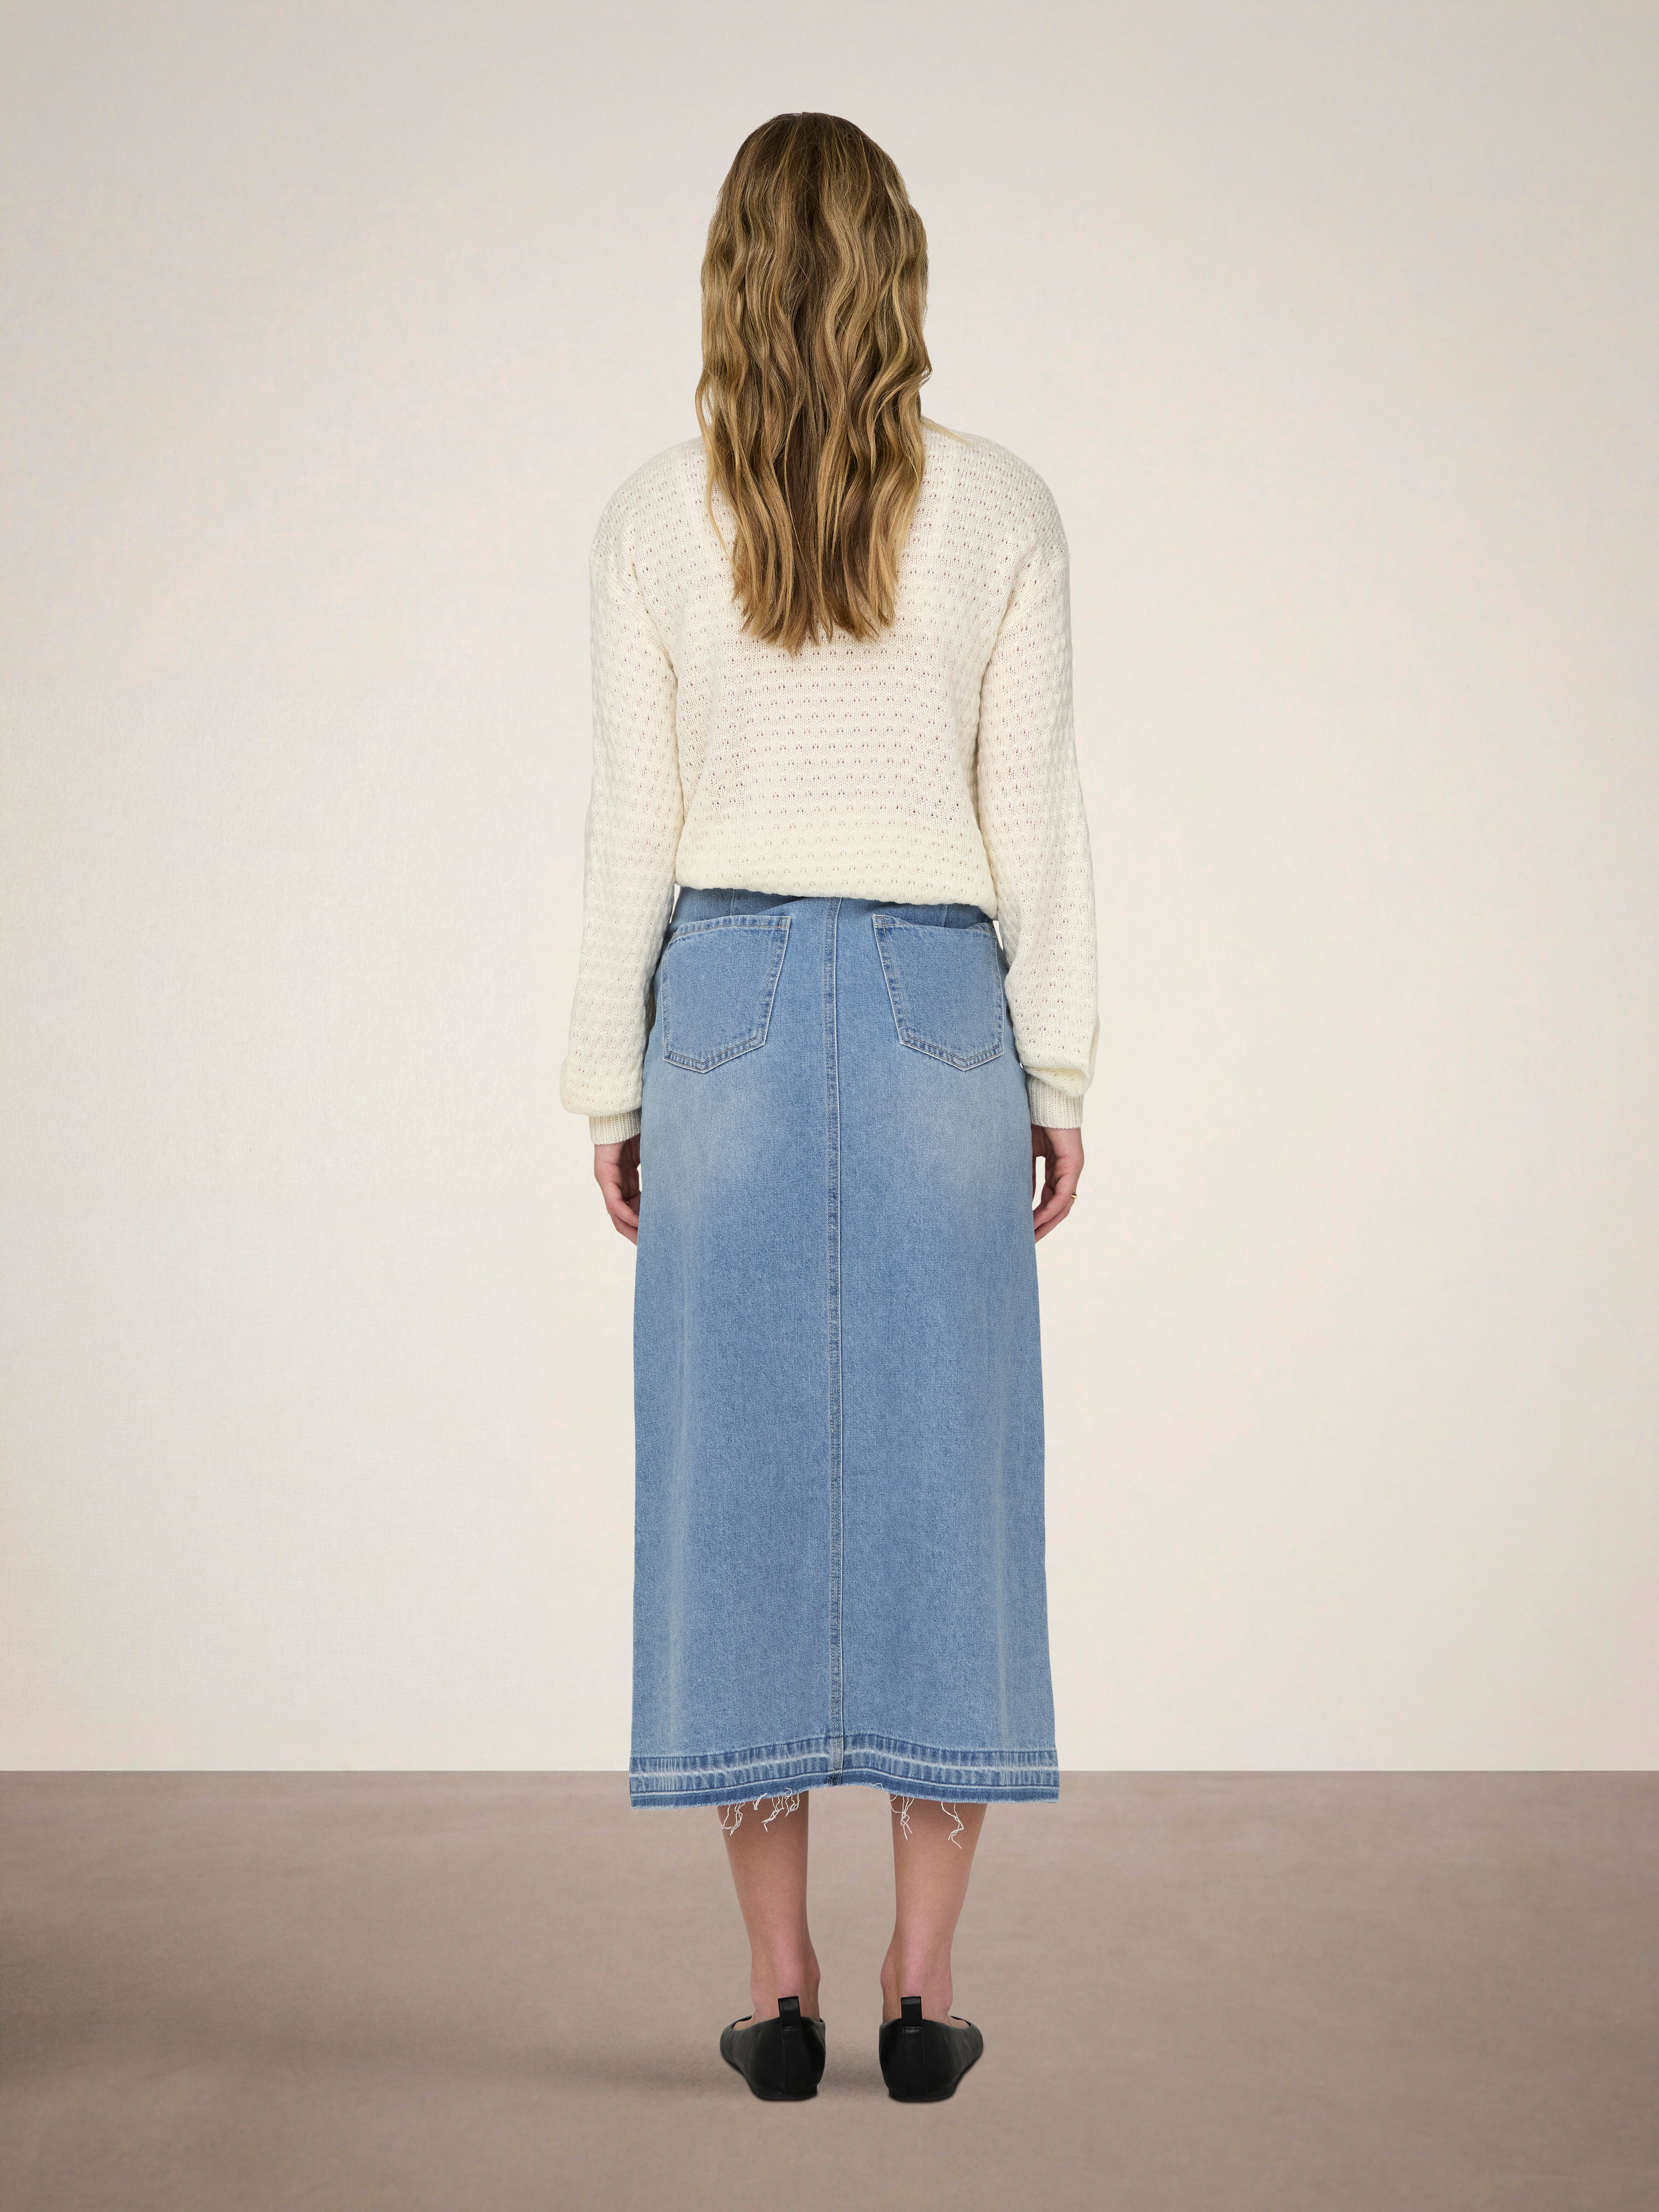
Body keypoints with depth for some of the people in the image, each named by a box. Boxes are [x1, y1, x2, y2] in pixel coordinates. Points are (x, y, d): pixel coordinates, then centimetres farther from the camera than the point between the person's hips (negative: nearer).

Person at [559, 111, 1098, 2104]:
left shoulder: (653, 521, 0)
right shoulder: (1004, 512, 0)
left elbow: (632, 824, 0)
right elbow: (1033, 816, -1)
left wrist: (610, 1087, 6)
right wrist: (1060, 1073, 6)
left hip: (727, 1003, 0)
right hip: (938, 1004, 0)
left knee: (741, 1482, 5)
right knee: (940, 1479, 5)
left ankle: (780, 1992, 11)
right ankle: (923, 1992, 10)